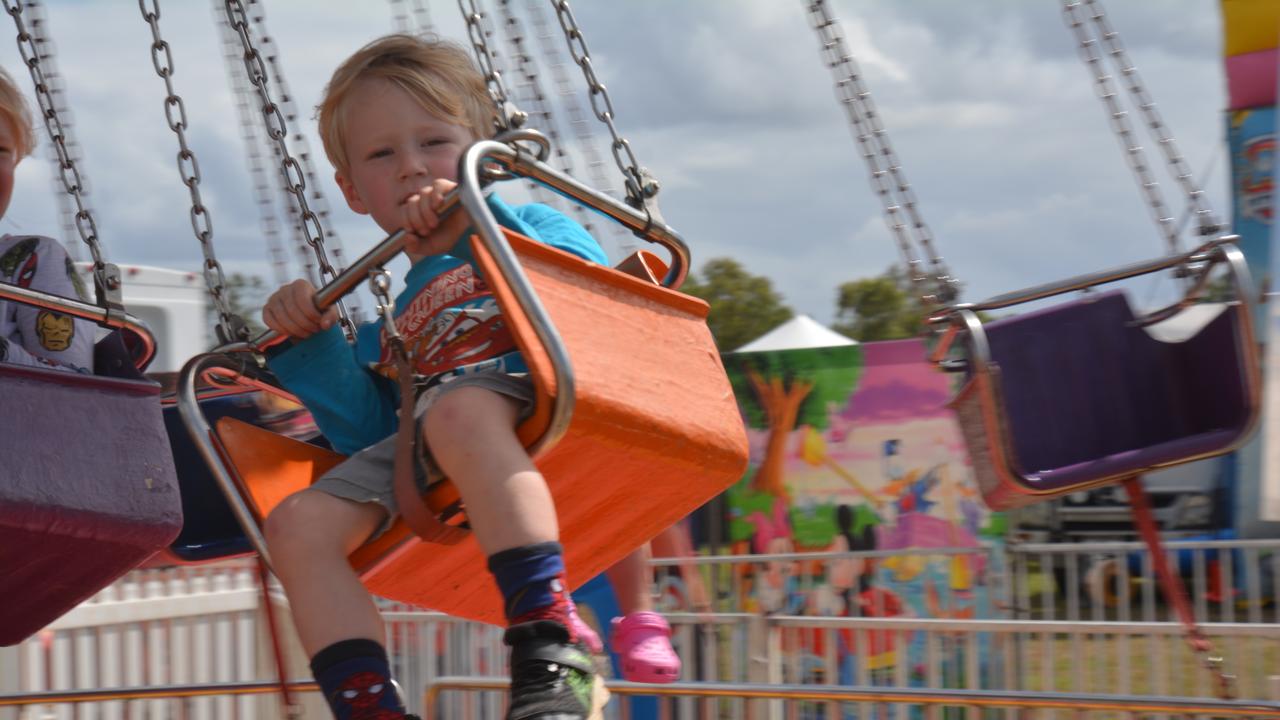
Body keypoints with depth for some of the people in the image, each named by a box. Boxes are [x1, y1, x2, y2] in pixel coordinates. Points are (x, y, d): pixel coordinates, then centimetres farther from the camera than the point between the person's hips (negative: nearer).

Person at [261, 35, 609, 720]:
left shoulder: (528, 224, 24)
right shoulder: (391, 328, 34)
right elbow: (367, 436, 18)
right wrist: (310, 346, 8)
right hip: (422, 463, 5)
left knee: (455, 410, -39)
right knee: (298, 521, -19)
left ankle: (551, 652, -45)